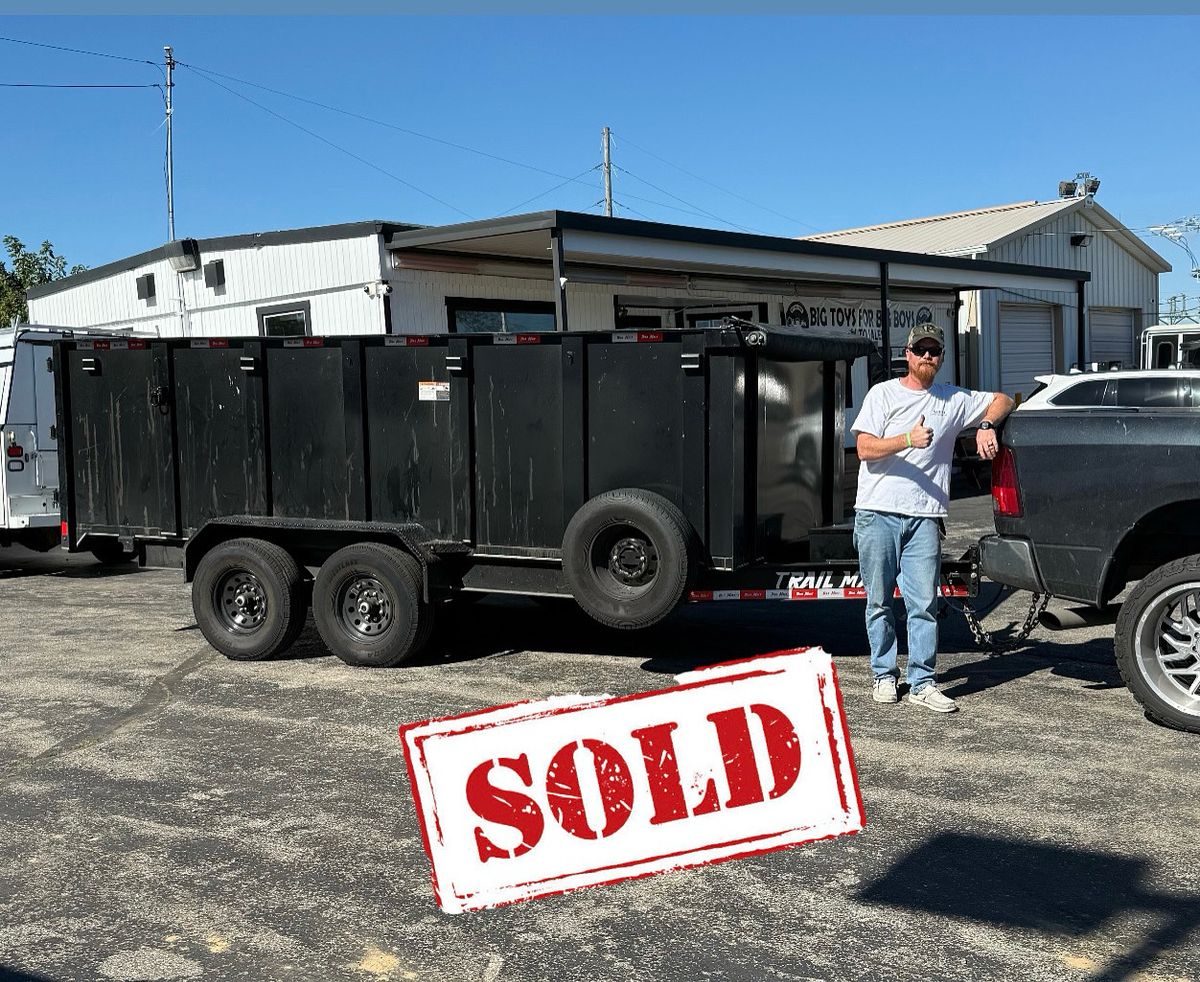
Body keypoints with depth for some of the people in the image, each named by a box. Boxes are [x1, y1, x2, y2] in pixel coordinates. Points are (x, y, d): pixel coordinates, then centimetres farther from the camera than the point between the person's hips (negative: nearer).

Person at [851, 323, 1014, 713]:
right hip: (877, 513, -1)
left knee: (924, 604, -3)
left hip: (923, 517, 2)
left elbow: (1002, 400, 23)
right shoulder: (883, 393, 5)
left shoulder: (953, 400, 13)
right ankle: (884, 675, 17)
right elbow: (865, 449, -4)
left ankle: (922, 683, 3)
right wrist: (909, 439, -20)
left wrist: (986, 425, 2)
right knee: (879, 601, 5)